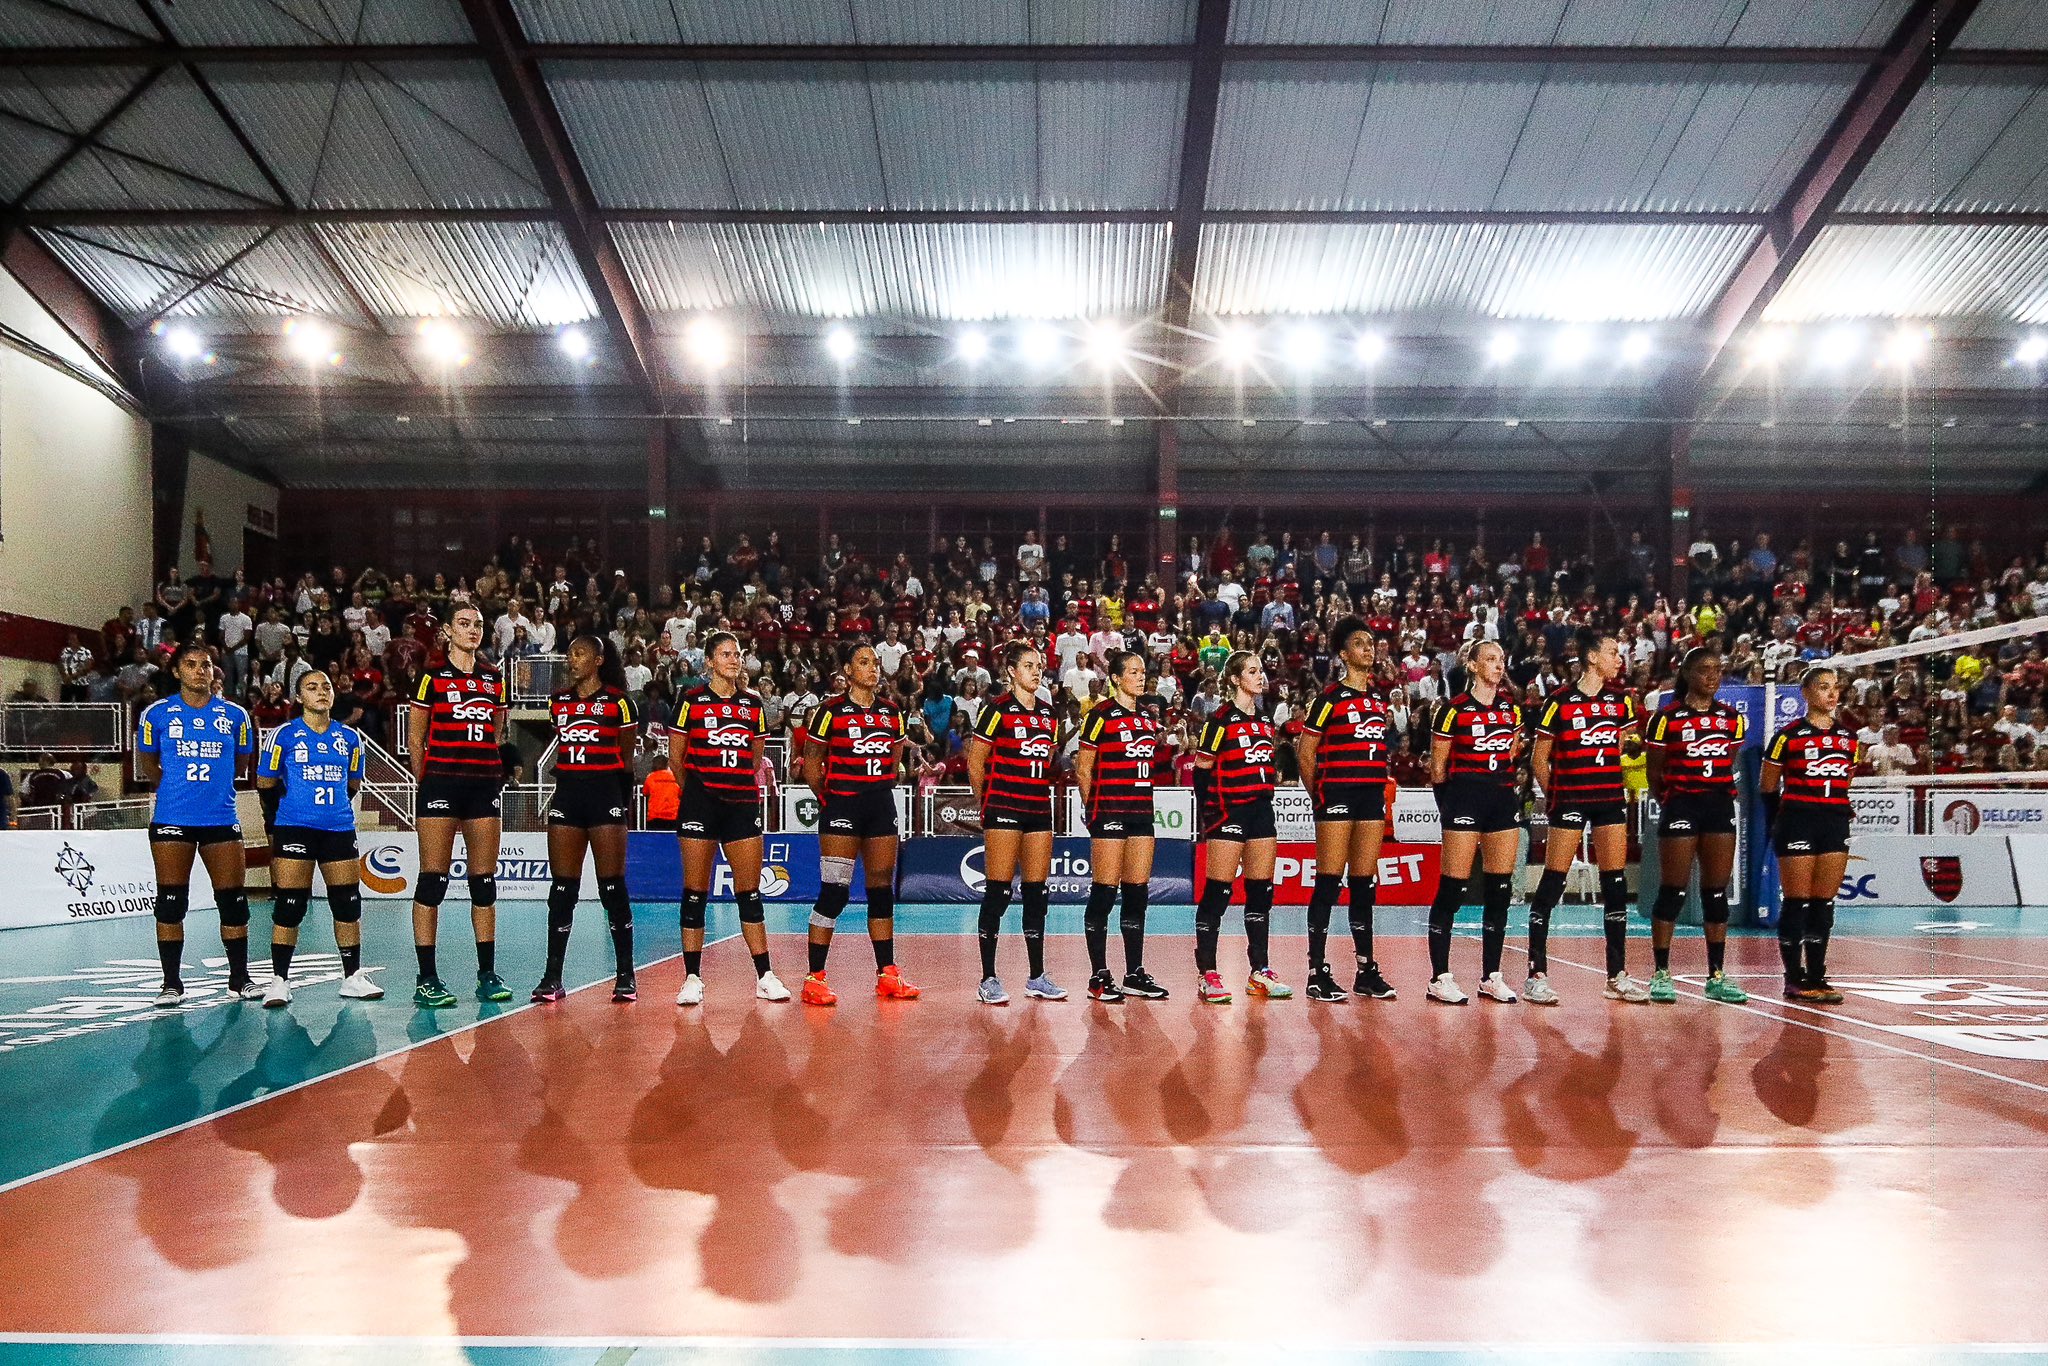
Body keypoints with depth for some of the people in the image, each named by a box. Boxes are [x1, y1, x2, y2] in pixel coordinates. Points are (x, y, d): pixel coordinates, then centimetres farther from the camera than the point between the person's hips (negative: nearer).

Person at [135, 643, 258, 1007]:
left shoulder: (235, 715, 6)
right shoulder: (158, 714, 4)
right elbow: (146, 765, 14)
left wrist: (211, 783, 10)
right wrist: (175, 785, 6)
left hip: (222, 818, 1)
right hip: (171, 819, -1)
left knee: (233, 900, 1)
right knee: (170, 902, 1)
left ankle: (240, 978, 12)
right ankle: (172, 983, 10)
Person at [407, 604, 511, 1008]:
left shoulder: (494, 678, 13)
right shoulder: (432, 677, 1)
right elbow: (415, 737, 4)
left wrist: (496, 773, 11)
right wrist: (425, 780, 2)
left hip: (485, 782, 4)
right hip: (441, 781, -4)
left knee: (484, 880, 6)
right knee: (433, 879, -4)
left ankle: (488, 974, 13)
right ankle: (427, 979, 1)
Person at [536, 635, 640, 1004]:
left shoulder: (618, 702, -2)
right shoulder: (558, 701, 12)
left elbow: (626, 759, 2)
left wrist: (625, 807, 1)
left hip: (606, 795, -5)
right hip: (566, 795, 5)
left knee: (613, 888, -2)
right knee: (561, 889, 5)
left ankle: (625, 977, 5)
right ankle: (552, 978, 9)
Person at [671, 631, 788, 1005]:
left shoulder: (753, 703, 9)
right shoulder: (692, 700, 0)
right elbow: (676, 757, 5)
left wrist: (746, 783, 11)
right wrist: (695, 789, 9)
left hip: (742, 802, 3)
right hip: (700, 802, -3)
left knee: (749, 891, 3)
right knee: (695, 891, 1)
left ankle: (765, 977, 8)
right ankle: (693, 978, 8)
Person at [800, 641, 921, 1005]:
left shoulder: (890, 710, 9)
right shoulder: (831, 710, -6)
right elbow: (811, 764, -2)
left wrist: (880, 789, 11)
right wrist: (828, 798, 0)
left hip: (882, 805, 6)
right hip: (842, 808, -6)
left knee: (882, 889, 9)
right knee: (834, 891, -9)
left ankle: (887, 975, 17)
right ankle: (815, 978, -2)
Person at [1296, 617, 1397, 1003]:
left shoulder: (1379, 699, 15)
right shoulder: (1331, 697, -4)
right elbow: (1305, 751, -3)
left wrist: (1381, 787, 14)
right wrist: (1318, 795, -2)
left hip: (1373, 796, 6)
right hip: (1338, 795, -6)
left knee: (1365, 884, 9)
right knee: (1329, 883, -6)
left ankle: (1366, 971, 15)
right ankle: (1318, 973, -1)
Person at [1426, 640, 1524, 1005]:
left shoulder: (1511, 708, 11)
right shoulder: (1455, 709, -5)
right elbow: (1438, 765, -1)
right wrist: (1448, 803, 1)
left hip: (1503, 798, 6)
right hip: (1465, 799, -6)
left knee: (1500, 890, 6)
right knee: (1452, 889, -6)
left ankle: (1491, 975, 15)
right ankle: (1439, 978, 0)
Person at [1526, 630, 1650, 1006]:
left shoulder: (1621, 702, 8)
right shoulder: (1560, 703, -7)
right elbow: (1539, 759, -1)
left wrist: (1616, 785, 12)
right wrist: (1555, 796, 0)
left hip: (1610, 799, 5)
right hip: (1570, 800, -5)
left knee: (1615, 884, 6)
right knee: (1553, 883, -5)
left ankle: (1617, 976, 15)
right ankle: (1537, 974, 1)